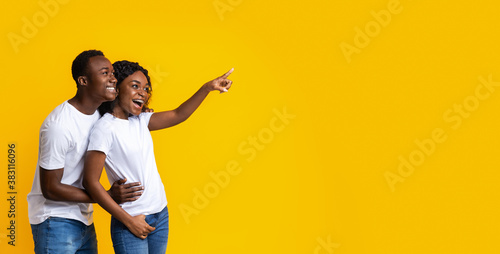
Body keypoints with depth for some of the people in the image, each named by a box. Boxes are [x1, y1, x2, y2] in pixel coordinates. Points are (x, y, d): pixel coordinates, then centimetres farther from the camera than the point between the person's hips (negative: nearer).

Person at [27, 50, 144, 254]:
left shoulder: (99, 114, 2)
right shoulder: (58, 125, -23)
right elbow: (50, 189, -20)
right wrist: (108, 196, -19)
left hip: (84, 221, 8)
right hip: (56, 223, -8)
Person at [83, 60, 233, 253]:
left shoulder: (140, 121, 6)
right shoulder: (105, 128, -15)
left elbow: (177, 116, 11)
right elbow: (90, 181, -17)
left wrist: (207, 88, -1)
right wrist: (128, 220, -16)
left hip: (161, 216, 7)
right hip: (132, 222, -7)